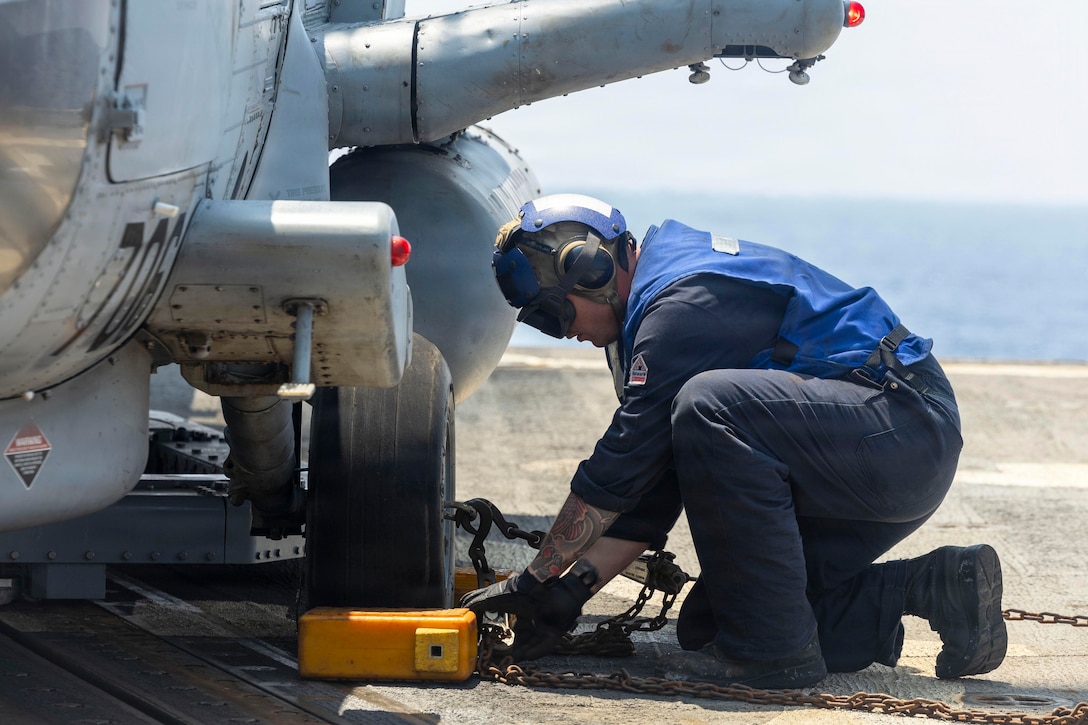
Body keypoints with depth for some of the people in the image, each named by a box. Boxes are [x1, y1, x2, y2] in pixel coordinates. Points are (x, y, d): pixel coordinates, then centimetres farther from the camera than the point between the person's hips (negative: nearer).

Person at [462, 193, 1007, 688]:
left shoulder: (682, 303, -17)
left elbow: (621, 465, -16)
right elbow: (647, 486, 16)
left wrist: (537, 578, -6)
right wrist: (573, 587, 7)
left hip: (905, 430, -11)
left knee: (708, 406, -31)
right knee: (704, 625, 4)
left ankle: (776, 648, -22)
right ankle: (934, 587, 4)